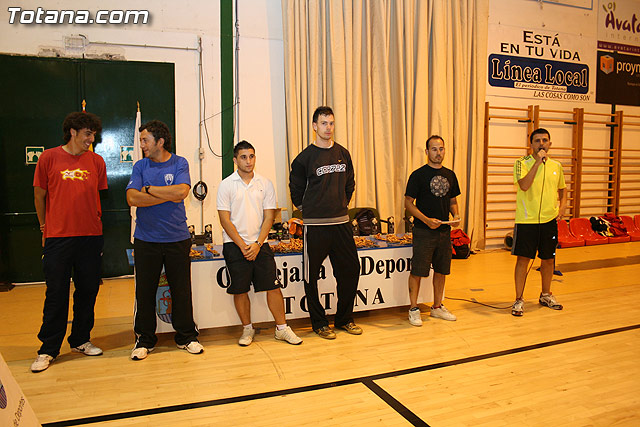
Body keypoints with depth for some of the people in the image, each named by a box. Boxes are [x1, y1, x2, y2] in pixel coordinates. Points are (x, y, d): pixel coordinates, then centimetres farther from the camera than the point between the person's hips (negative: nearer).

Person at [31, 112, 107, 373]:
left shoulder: (96, 161, 7)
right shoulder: (49, 158, 0)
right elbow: (39, 196, 7)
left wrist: (95, 219, 13)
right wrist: (46, 227, 10)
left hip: (91, 237, 3)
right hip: (58, 237, -3)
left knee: (87, 292, 10)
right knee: (56, 295, 4)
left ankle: (80, 340, 26)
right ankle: (48, 349, 17)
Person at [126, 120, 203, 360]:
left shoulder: (179, 164, 1)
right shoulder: (140, 166, 6)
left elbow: (182, 191, -16)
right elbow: (132, 198, -8)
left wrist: (148, 189, -9)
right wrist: (168, 196, -13)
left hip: (177, 239, -1)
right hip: (146, 240, 2)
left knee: (182, 290, 6)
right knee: (145, 292, 7)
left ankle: (186, 337, 22)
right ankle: (144, 339, 23)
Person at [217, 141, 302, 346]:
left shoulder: (266, 184, 5)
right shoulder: (226, 185, 0)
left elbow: (269, 217, 3)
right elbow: (225, 220, -4)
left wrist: (257, 244, -8)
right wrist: (243, 246, -10)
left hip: (260, 244, 2)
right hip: (235, 245, -1)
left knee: (273, 286, 1)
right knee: (240, 290, 4)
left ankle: (282, 328, 14)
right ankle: (247, 329, 22)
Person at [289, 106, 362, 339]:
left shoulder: (343, 154, 10)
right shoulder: (305, 157, -4)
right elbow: (296, 190, 4)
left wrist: (340, 206, 14)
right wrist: (310, 210, 6)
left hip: (341, 223, 4)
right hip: (315, 225, -4)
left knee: (351, 270, 8)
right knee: (312, 276, 3)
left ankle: (344, 318, 25)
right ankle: (319, 322, 20)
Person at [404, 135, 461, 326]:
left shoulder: (450, 175, 12)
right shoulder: (418, 175, -5)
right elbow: (408, 203, -7)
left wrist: (456, 214, -1)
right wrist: (426, 220, -18)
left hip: (444, 231, 6)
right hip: (423, 231, -5)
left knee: (441, 270, 12)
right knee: (417, 270, -3)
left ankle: (437, 307, 26)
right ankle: (414, 309, 10)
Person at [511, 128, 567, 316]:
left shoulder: (556, 166, 9)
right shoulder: (522, 163, -6)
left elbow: (562, 188, 24)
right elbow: (524, 185, -23)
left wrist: (562, 205, 6)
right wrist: (538, 162, -23)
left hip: (550, 220, 5)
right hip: (526, 220, -5)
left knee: (548, 259, 14)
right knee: (523, 259, -2)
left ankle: (546, 295, 33)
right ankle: (519, 299, 9)